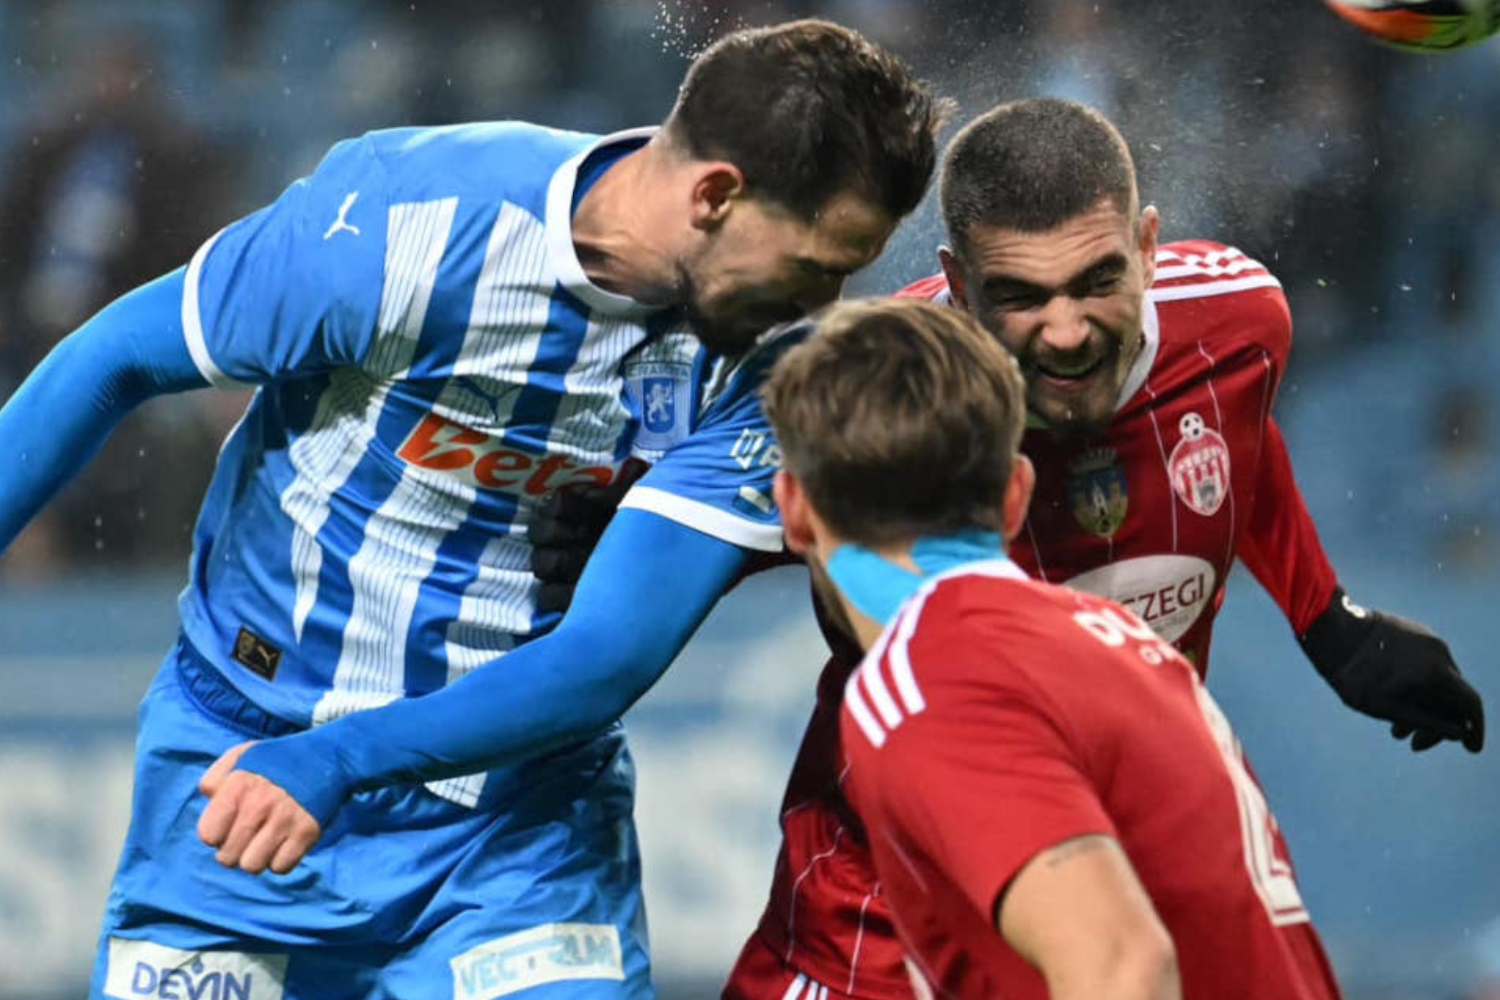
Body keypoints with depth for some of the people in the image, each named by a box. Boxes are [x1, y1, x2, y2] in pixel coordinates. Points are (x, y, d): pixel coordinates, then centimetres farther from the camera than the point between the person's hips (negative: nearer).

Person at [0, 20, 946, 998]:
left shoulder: (762, 362, -14)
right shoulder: (412, 218, -20)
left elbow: (617, 650, -20)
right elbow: (116, 362, -8)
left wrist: (340, 760, -31)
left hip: (523, 814, 1)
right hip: (237, 769, -1)